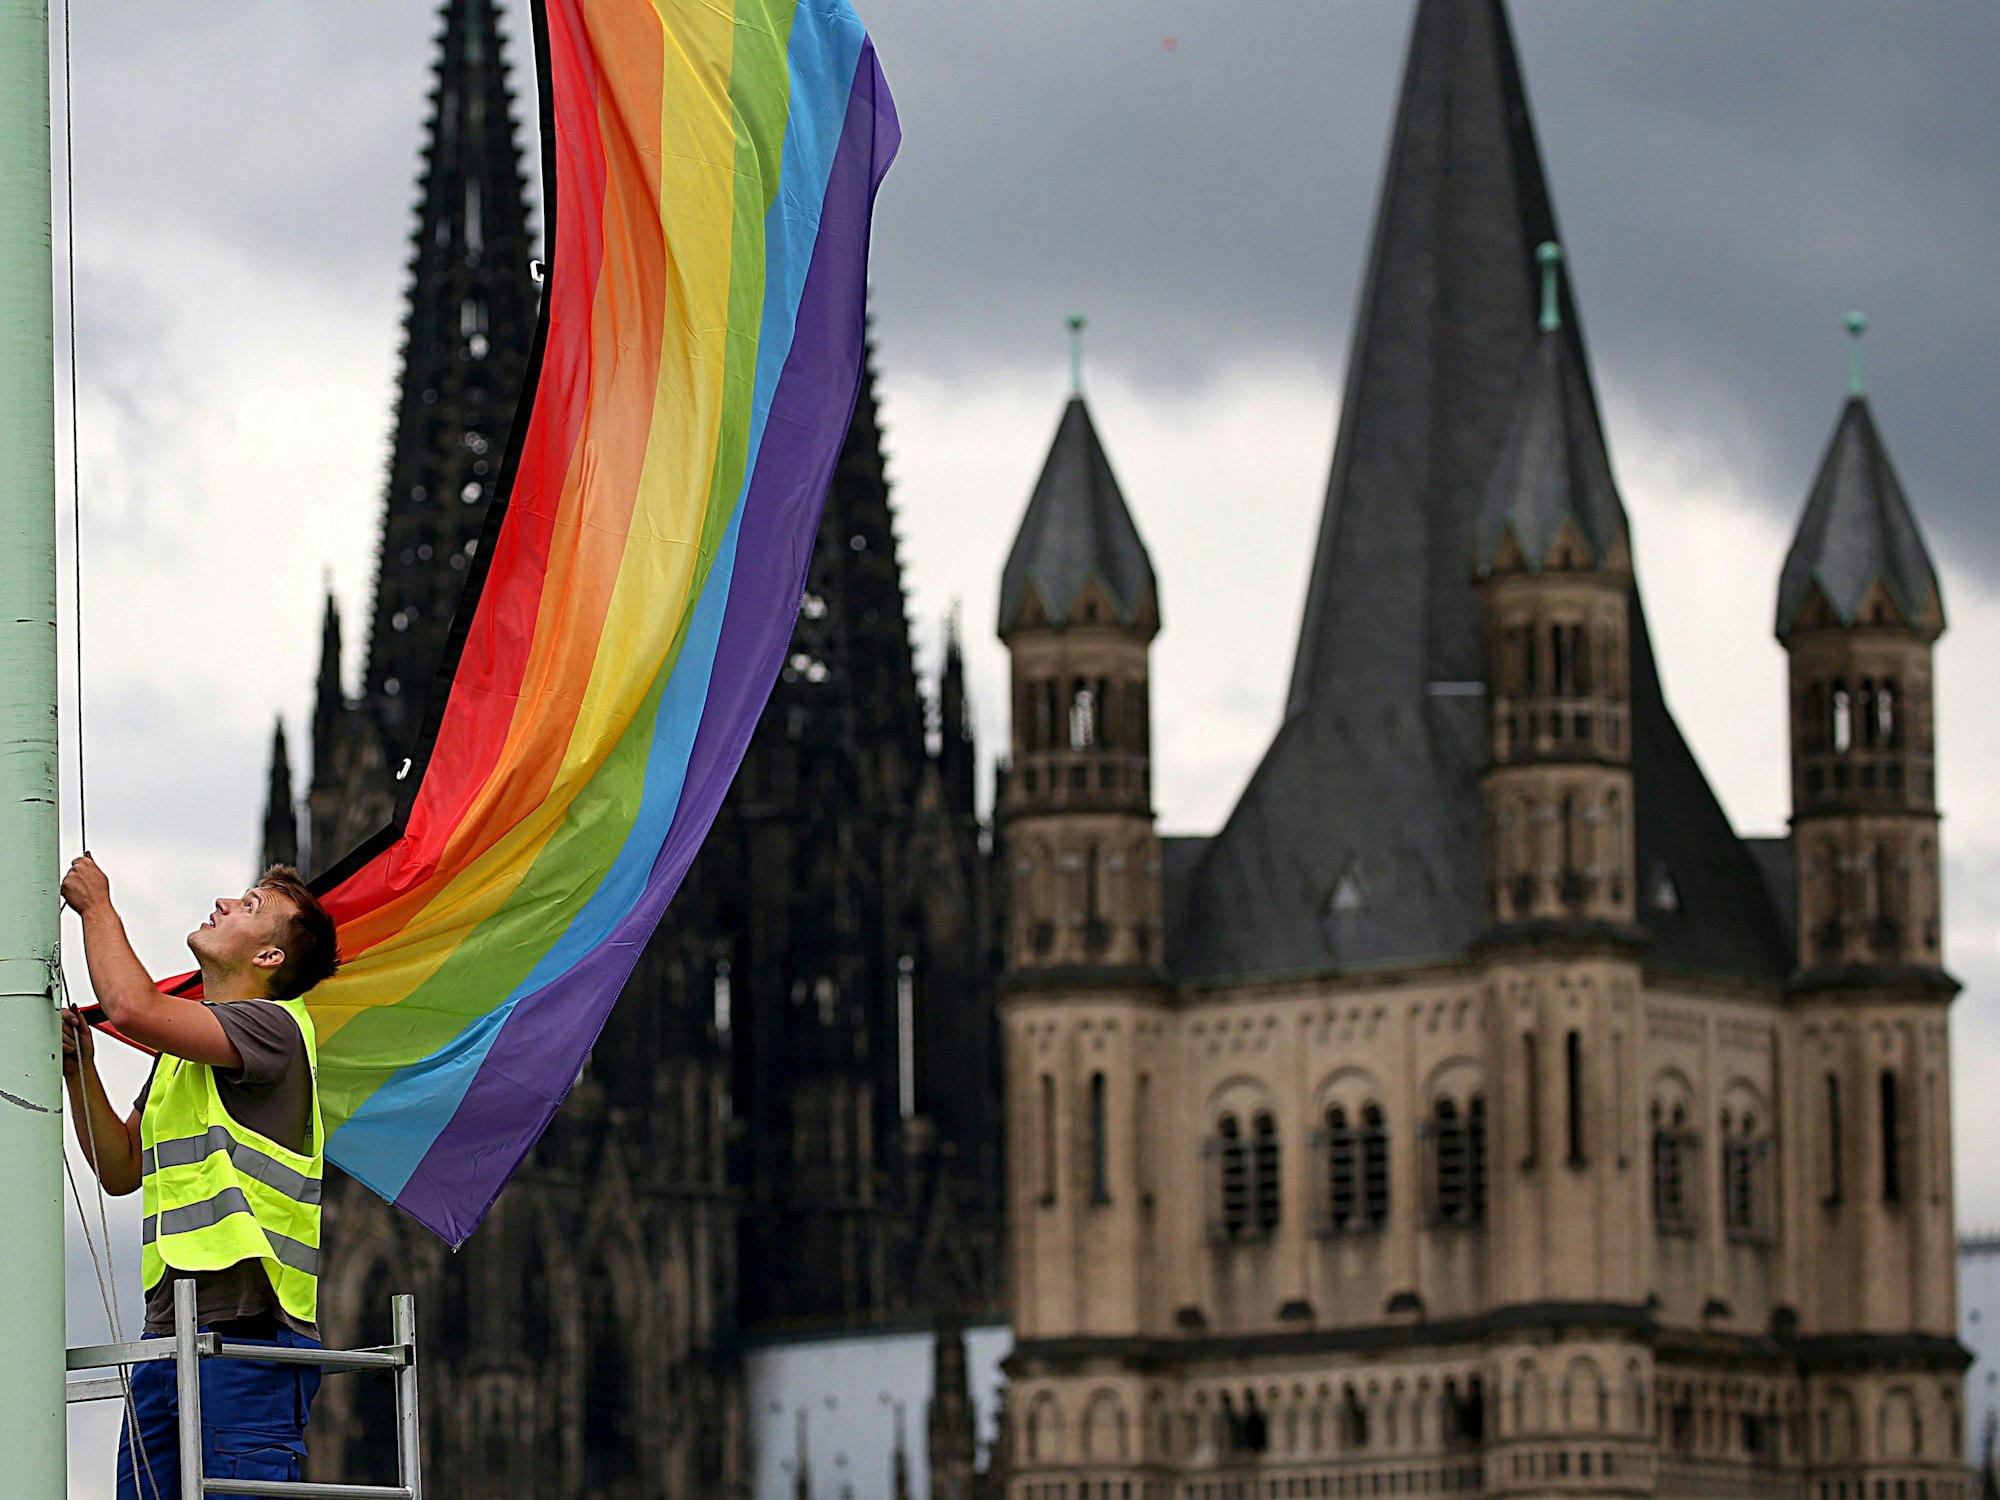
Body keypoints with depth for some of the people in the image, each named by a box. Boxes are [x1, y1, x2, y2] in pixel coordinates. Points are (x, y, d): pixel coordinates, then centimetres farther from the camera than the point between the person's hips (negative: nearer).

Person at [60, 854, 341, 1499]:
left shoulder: (274, 1026, -6)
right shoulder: (182, 1047, 25)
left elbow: (132, 1006, -19)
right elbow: (121, 1169, 25)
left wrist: (97, 906, -2)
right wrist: (80, 1072, 11)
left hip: (247, 1329, -9)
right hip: (169, 1330, 9)